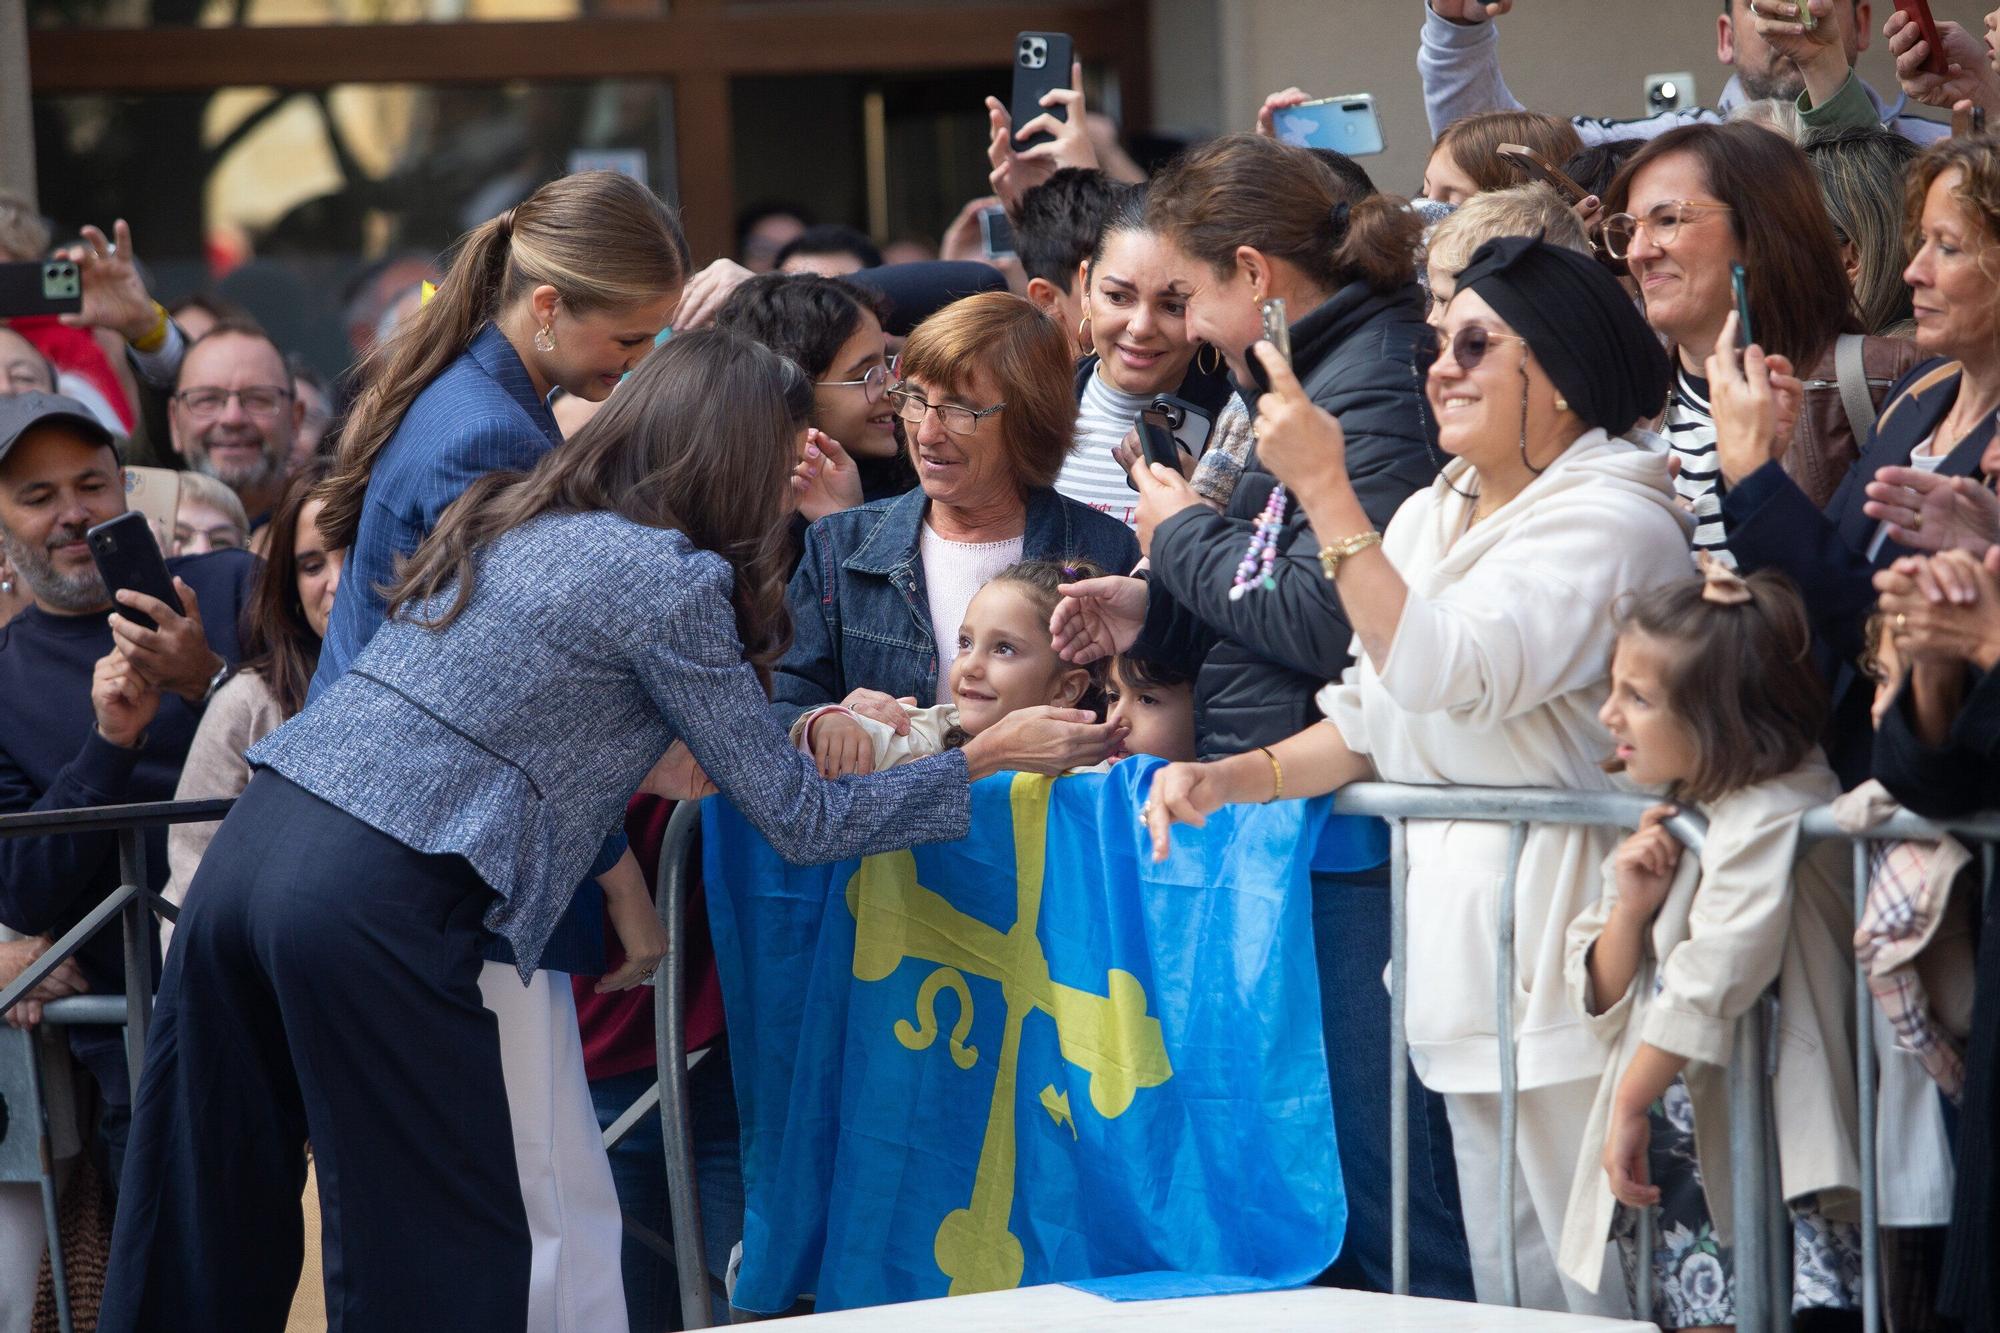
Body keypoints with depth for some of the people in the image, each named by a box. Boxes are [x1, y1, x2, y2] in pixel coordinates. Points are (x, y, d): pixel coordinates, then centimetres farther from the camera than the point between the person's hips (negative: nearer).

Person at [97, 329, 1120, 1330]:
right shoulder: (672, 580, -4)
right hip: (369, 905, -8)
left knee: (204, 1246, 12)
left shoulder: (512, 521, 18)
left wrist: (638, 761, 30)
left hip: (252, 839, 8)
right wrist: (988, 758, 11)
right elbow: (798, 824, 2)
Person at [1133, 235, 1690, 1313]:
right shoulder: (1433, 516, 16)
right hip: (1464, 940, 9)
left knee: (1591, 1287, -6)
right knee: (1502, 1284, 11)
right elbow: (1367, 722, 20)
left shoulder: (1611, 520, -12)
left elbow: (1438, 675, -24)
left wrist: (1324, 492, -23)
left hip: (1560, 945, -9)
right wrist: (1234, 776, 3)